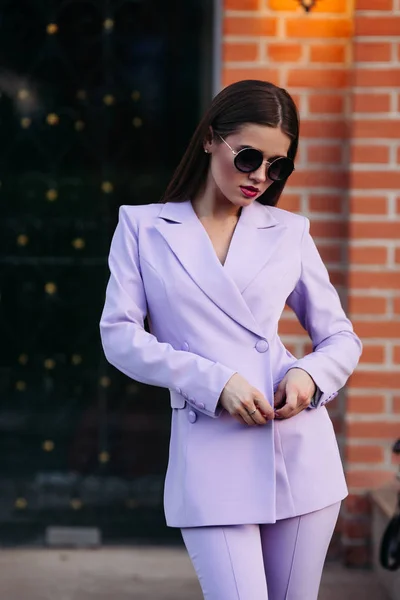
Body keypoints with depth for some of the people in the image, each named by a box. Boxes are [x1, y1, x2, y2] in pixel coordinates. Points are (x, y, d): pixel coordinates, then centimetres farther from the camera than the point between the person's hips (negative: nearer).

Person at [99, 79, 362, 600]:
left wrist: (311, 374, -8)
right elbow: (120, 336, -2)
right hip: (209, 455, -3)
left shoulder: (289, 232, 10)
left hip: (299, 446, 3)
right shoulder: (143, 227, 6)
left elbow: (341, 338, 15)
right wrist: (213, 381, -14)